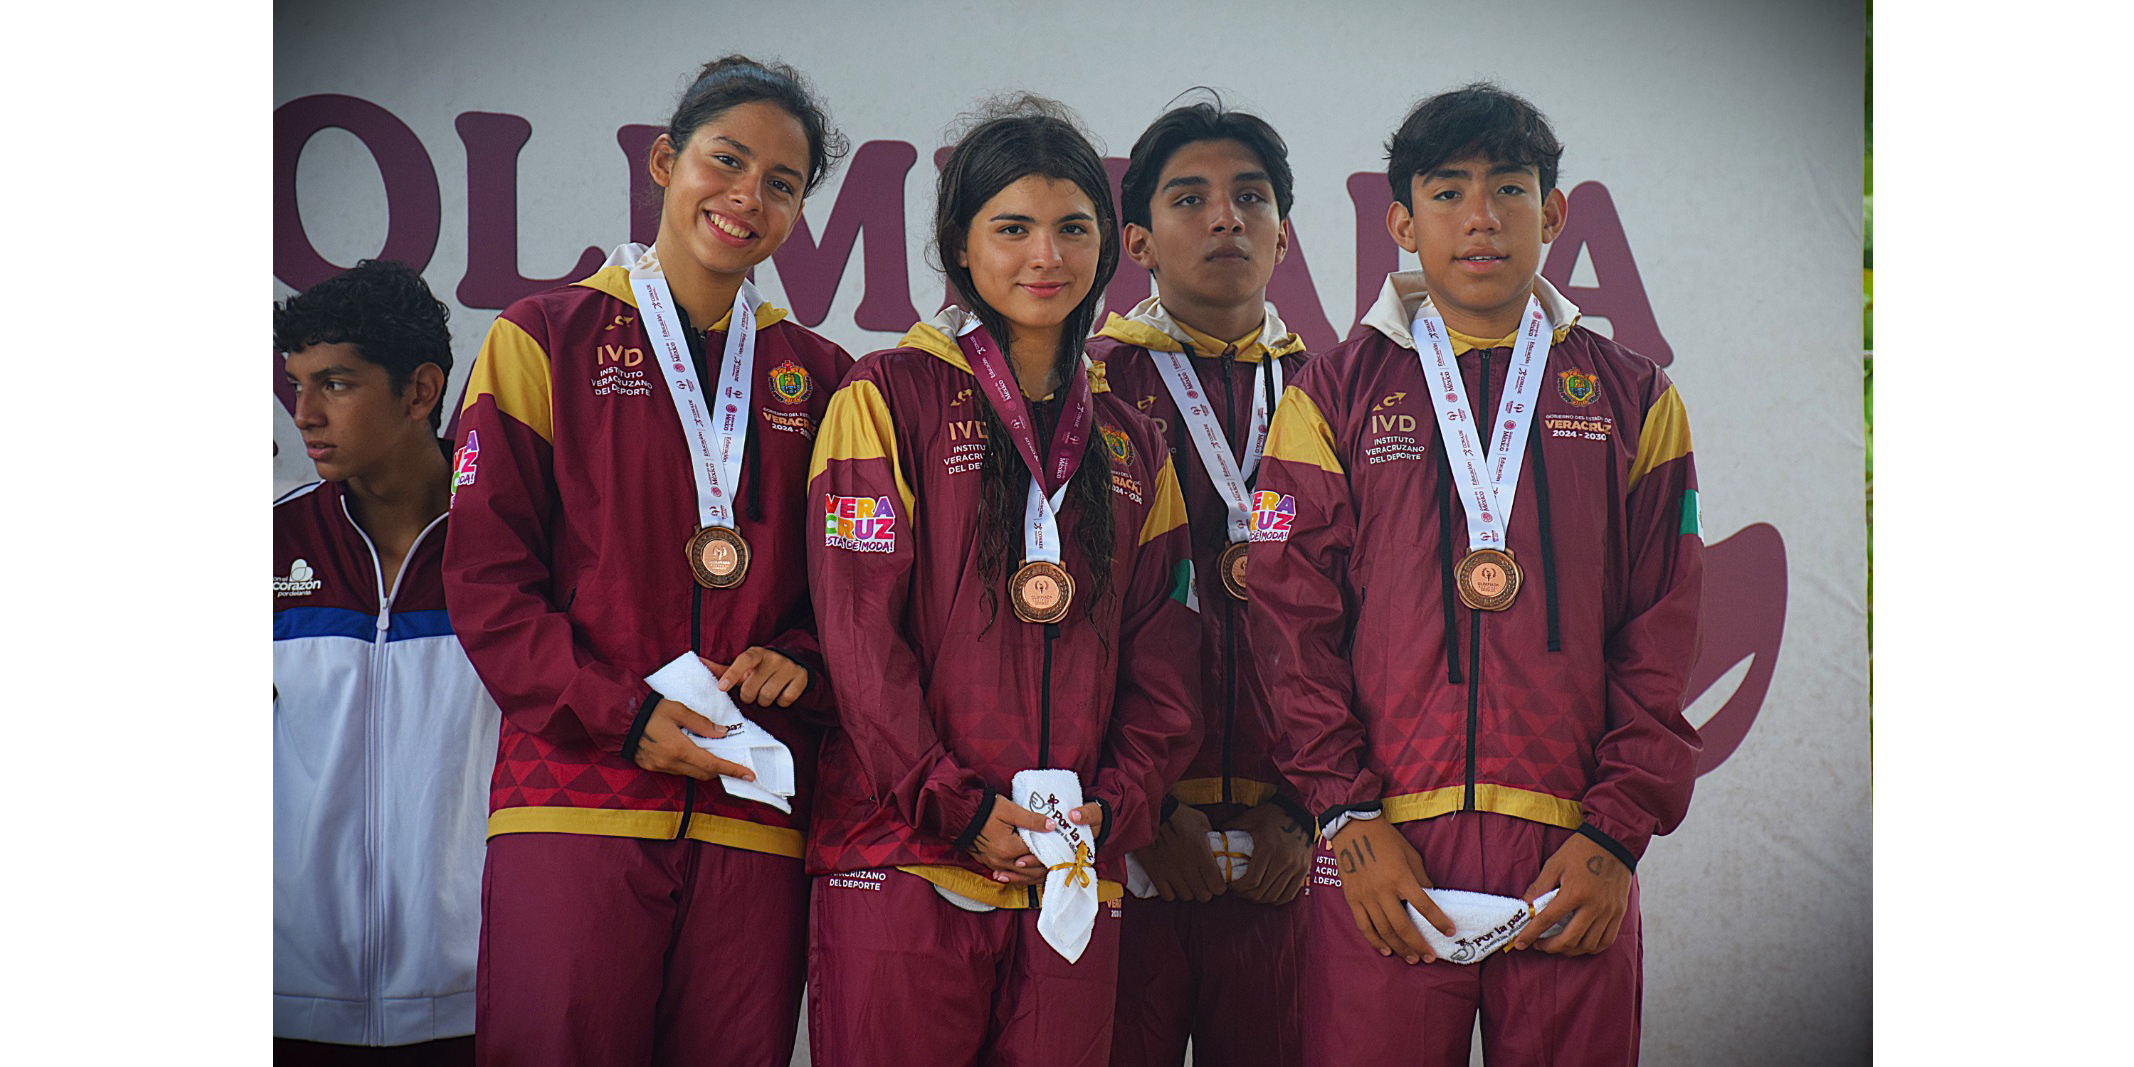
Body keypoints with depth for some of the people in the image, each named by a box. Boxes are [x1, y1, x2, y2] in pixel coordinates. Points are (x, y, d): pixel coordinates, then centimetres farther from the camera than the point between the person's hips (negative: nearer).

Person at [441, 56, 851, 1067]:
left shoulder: (816, 375, 16)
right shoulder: (546, 339, 8)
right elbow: (486, 574, 2)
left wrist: (801, 662, -4)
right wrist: (620, 716, -10)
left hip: (754, 812, 3)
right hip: (574, 799, -2)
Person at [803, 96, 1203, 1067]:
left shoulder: (1132, 445, 17)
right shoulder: (891, 397, 3)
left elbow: (1160, 658, 13)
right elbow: (861, 631, -5)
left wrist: (1115, 808, -3)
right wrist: (956, 806, -12)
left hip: (1075, 876, 4)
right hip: (905, 864, -4)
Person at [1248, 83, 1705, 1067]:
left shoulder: (1631, 398, 11)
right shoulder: (1336, 395, 8)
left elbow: (1660, 643, 7)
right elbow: (1294, 625, 2)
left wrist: (1616, 833, -3)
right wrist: (1351, 818, -8)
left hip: (1575, 866, 1)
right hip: (1384, 854, -1)